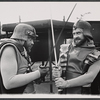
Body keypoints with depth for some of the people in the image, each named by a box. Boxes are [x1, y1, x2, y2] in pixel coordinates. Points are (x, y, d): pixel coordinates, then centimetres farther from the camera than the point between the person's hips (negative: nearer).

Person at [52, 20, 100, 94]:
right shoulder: (66, 50, 1)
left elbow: (90, 77, -18)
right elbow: (59, 68, 9)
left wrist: (66, 83, -23)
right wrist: (57, 73, -13)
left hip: (82, 92, -2)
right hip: (64, 91, 3)